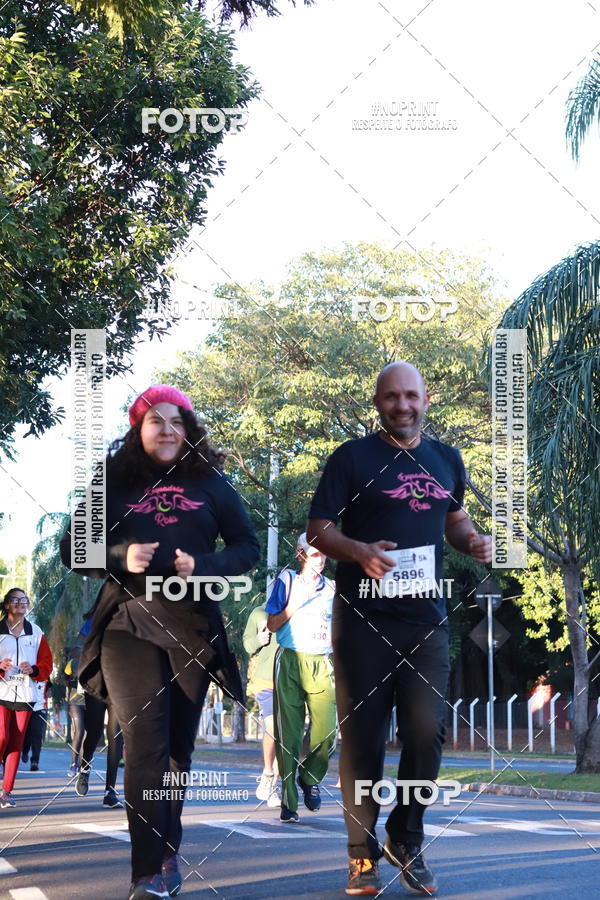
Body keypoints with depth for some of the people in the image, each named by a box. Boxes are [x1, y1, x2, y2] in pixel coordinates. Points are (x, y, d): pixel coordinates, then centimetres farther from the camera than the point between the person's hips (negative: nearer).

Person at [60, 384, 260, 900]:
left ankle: (167, 855, 26)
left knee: (178, 745, 11)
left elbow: (248, 547, 6)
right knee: (147, 744, -12)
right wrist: (120, 556, -14)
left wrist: (203, 565, -13)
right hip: (129, 624, -2)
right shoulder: (113, 484, 6)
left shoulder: (211, 483, 7)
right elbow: (73, 550, 6)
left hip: (193, 625, 2)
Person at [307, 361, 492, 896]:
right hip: (363, 619, -3)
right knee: (363, 736, 2)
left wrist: (473, 541, 2)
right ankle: (363, 852, 14)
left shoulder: (447, 460, 10)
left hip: (426, 618, 3)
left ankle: (407, 842, 20)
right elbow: (318, 531, -5)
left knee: (427, 733, 1)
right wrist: (358, 550, -25)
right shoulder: (352, 458, -4)